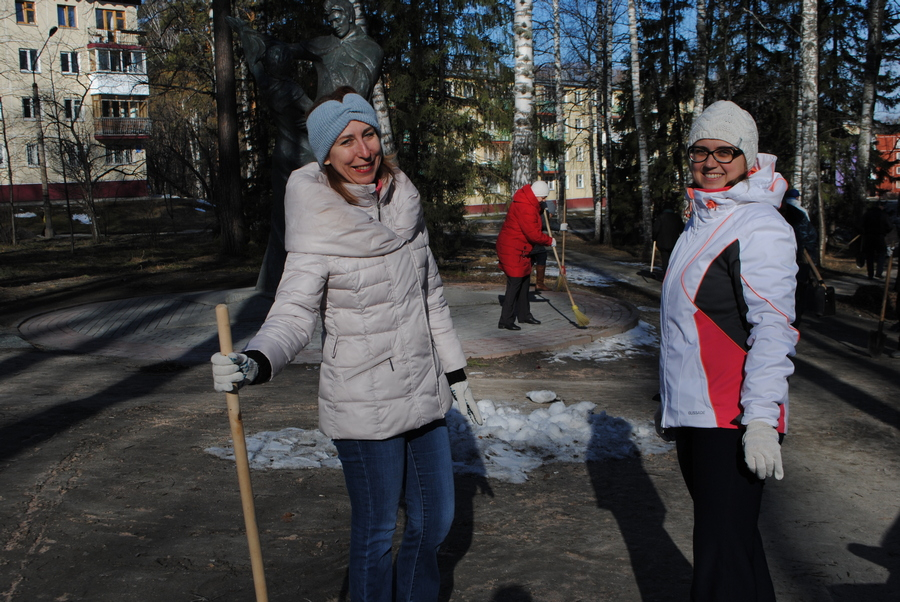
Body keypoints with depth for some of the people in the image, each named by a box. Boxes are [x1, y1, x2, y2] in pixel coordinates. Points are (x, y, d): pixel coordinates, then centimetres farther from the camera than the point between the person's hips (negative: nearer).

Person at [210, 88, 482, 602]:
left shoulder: (404, 202, 1)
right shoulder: (320, 225, -16)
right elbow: (294, 314, -19)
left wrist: (455, 372, 14)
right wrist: (254, 363, -40)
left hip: (424, 395, 6)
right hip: (363, 406, -6)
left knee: (436, 521, 18)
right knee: (376, 532, 8)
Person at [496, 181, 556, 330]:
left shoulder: (528, 202, 8)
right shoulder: (525, 207, -25)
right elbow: (533, 234, -24)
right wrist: (549, 240, -9)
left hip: (521, 250, 11)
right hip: (512, 250, -11)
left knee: (524, 281, 17)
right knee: (515, 284, -10)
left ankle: (524, 315, 29)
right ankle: (506, 320, -5)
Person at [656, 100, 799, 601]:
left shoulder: (760, 226, -13)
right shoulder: (703, 219, 15)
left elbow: (773, 328, -21)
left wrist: (760, 417, -27)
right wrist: (672, 398, 23)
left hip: (733, 421, -9)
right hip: (693, 411, 9)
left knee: (723, 551, -5)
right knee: (729, 537, 20)